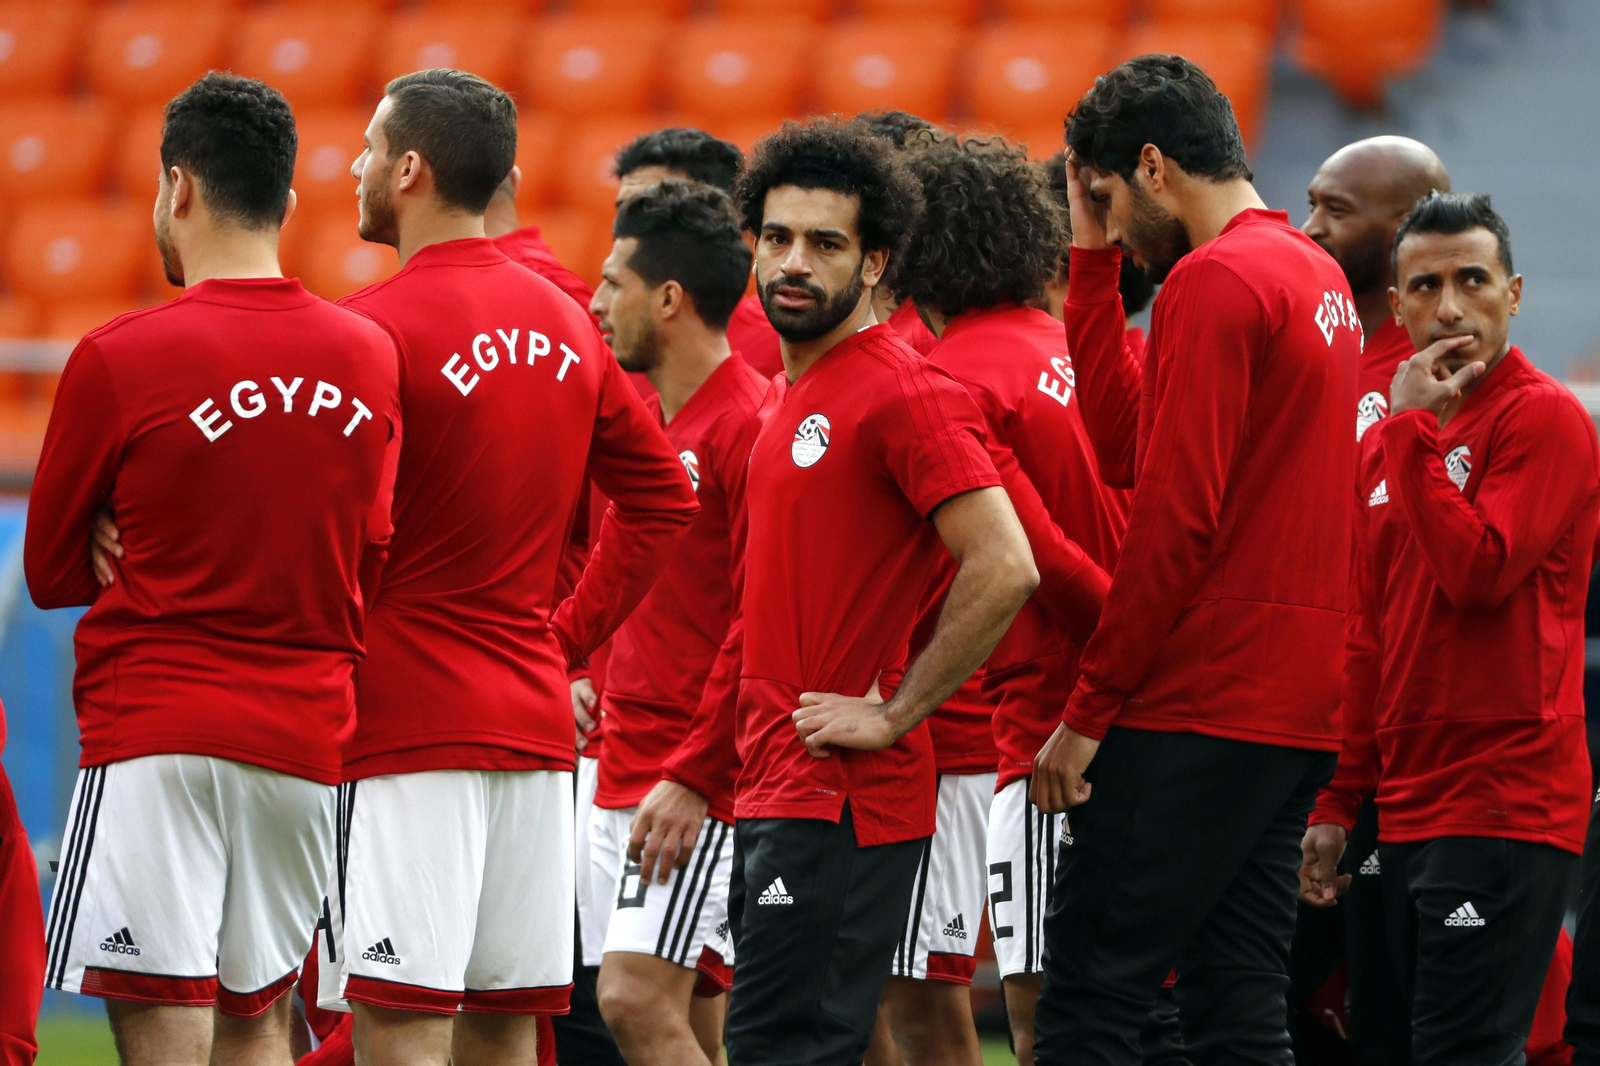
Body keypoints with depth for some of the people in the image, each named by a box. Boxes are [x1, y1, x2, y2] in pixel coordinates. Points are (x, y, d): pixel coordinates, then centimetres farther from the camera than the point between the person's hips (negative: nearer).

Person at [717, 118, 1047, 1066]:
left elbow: (1005, 568, -22)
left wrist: (893, 714, -18)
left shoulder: (903, 395, -13)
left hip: (839, 802, -10)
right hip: (776, 792, 10)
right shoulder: (787, 397, 17)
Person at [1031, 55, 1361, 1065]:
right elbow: (1129, 443, 19)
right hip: (1297, 709, 9)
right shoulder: (1315, 274, 17)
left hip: (1199, 710, -9)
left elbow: (1175, 518, -17)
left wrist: (1088, 711, -13)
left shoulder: (1214, 281, -12)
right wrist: (1092, 268, 18)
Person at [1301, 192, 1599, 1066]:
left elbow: (1479, 574, -20)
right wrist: (1339, 803, 17)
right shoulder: (1390, 443, 18)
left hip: (1505, 808, -8)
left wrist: (1414, 431, -14)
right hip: (1409, 815, 8)